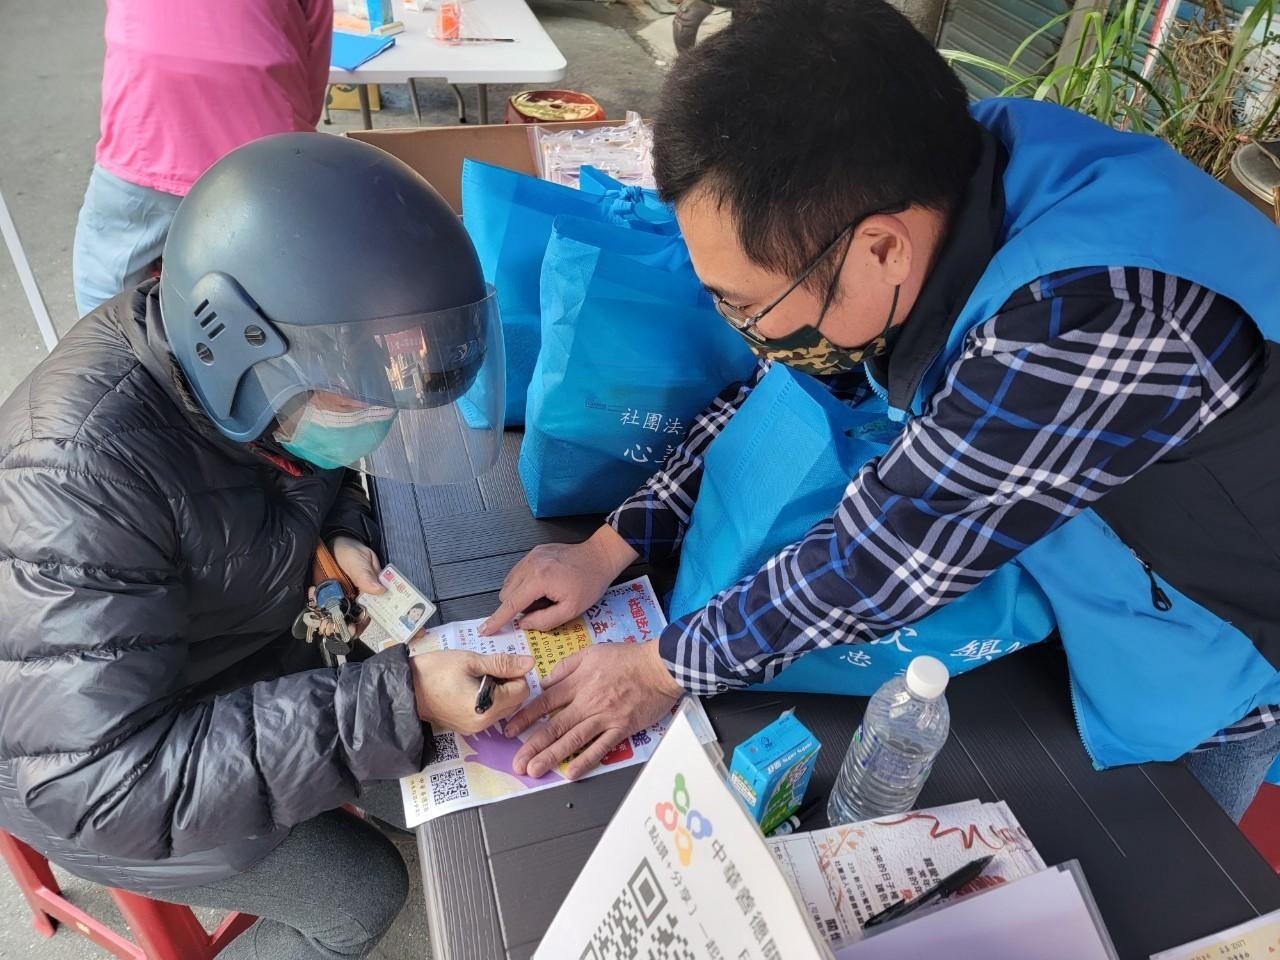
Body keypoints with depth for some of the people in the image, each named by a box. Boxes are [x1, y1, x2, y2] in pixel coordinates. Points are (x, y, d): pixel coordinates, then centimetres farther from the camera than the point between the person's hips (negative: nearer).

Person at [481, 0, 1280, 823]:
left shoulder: (1093, 324, -43)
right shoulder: (915, 186, -19)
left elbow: (882, 557, -33)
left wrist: (668, 669, -18)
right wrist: (611, 547, -11)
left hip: (1211, 655, -5)